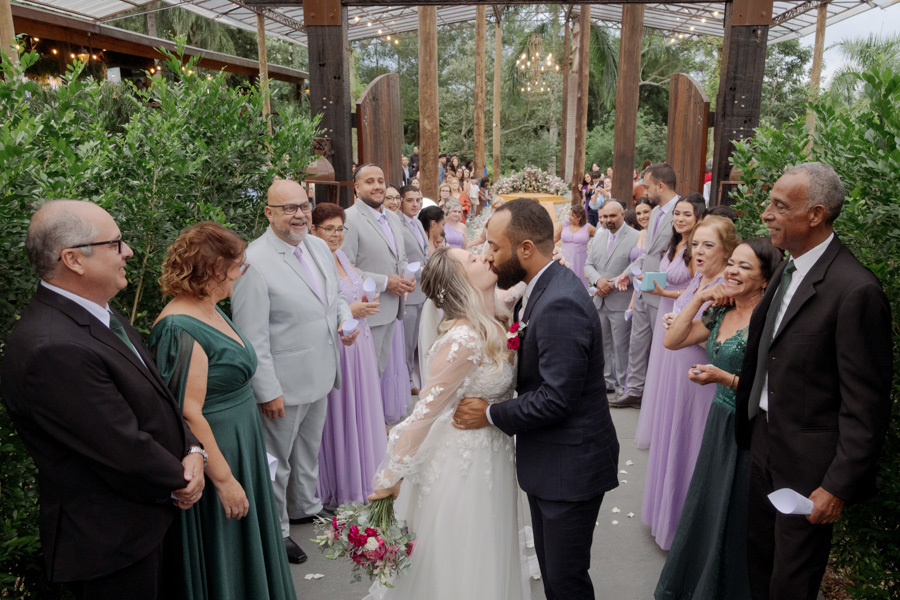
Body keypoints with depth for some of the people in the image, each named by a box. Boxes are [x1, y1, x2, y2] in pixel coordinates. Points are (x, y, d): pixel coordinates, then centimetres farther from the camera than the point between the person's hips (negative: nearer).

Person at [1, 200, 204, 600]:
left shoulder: (102, 313, 1)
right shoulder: (53, 349, -31)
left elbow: (155, 395, 7)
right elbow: (127, 453, -27)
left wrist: (192, 450, -8)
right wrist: (178, 483, -9)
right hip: (111, 543, -9)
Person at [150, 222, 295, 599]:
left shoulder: (211, 311, 5)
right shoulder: (181, 328, -24)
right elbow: (188, 415, -25)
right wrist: (224, 479, -21)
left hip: (240, 448, 9)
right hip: (213, 454, -9)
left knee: (245, 549, 24)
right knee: (221, 555, 11)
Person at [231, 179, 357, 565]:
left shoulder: (319, 246, 2)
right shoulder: (254, 262, -21)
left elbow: (335, 294, 17)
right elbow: (252, 337, -21)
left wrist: (346, 317, -4)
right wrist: (268, 391, -20)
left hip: (321, 375, 7)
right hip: (285, 384, -7)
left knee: (309, 449, 27)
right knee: (277, 459, 13)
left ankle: (306, 507, 49)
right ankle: (275, 530, 34)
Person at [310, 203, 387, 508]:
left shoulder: (341, 256, 9)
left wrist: (365, 304, 2)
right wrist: (348, 311, -19)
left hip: (359, 342, 8)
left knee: (360, 408, 17)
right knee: (337, 411, 4)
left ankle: (361, 476, 34)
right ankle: (337, 485, 22)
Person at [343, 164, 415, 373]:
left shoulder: (393, 218, 13)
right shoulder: (349, 219, -14)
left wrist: (407, 277, 2)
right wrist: (384, 282, -18)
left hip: (392, 311, 8)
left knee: (383, 369, 17)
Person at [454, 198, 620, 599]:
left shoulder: (560, 304, -26)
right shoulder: (545, 288, 4)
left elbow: (556, 398, -27)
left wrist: (491, 415, -16)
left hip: (570, 465, -9)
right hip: (548, 460, 9)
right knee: (550, 567, 23)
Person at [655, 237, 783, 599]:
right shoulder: (720, 313, 5)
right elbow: (672, 341, 3)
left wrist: (723, 378, -29)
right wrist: (699, 299, -3)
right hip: (719, 422, 7)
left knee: (733, 521, 10)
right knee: (706, 511, 20)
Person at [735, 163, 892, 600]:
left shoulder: (857, 291, -22)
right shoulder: (787, 269, 4)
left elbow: (866, 405, -20)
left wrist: (838, 486, -18)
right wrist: (749, 425, 13)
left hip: (807, 463, -7)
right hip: (765, 445, 8)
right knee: (758, 556, 22)